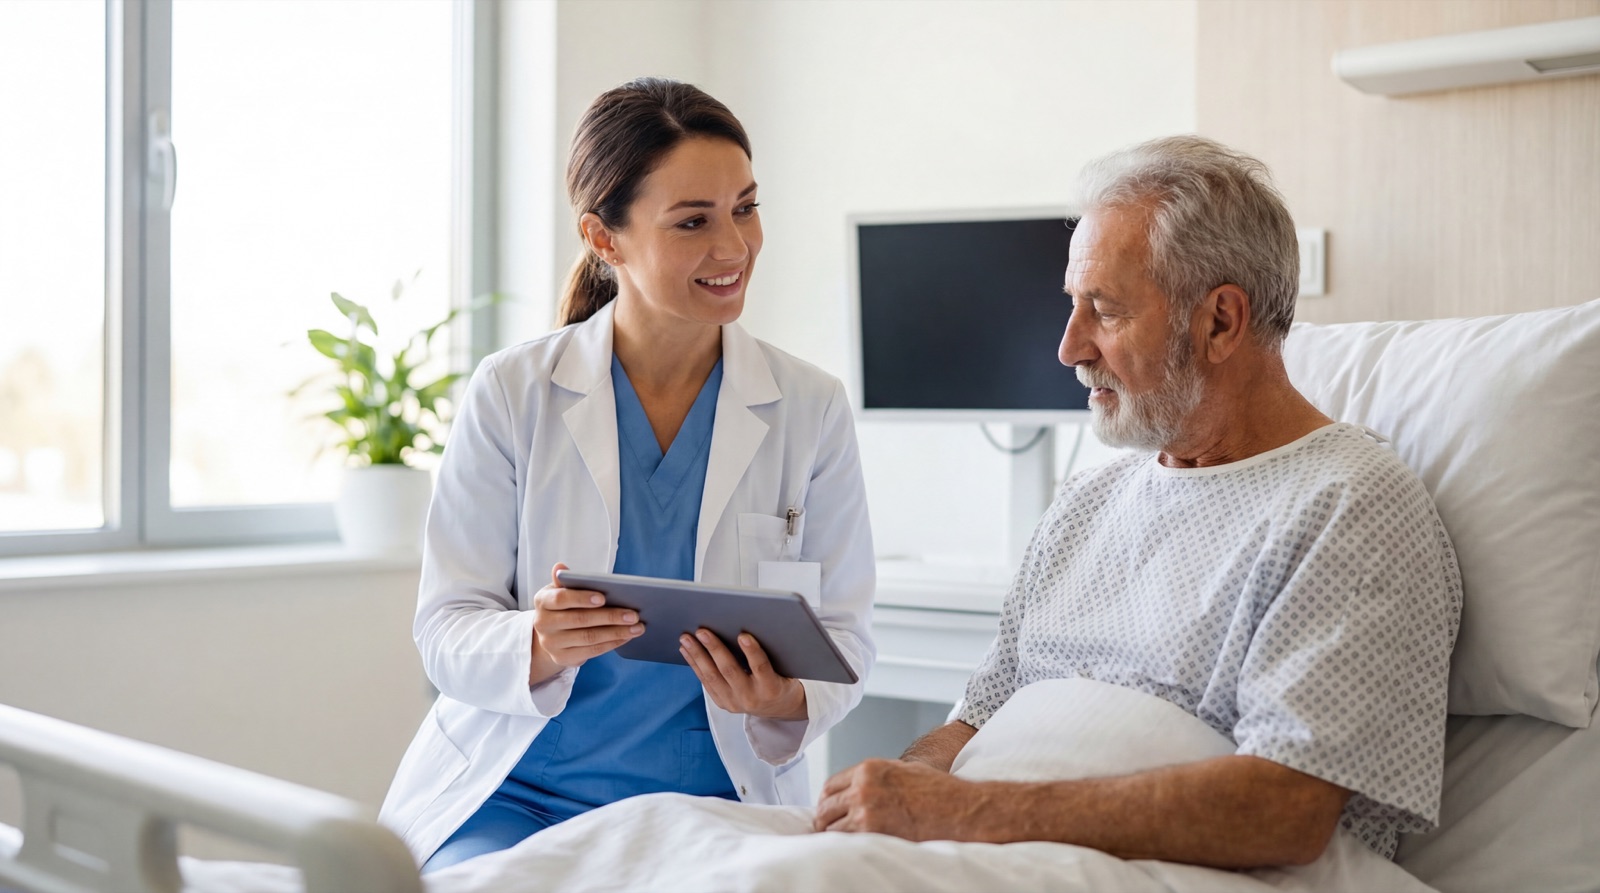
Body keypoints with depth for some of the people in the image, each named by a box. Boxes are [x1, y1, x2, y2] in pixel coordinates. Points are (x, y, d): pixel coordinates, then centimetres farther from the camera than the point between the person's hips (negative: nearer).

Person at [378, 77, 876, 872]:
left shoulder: (811, 411, 2)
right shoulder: (511, 394, -1)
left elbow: (843, 630, 5)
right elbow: (445, 628, -1)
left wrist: (787, 701, -18)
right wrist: (538, 648, -24)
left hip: (714, 799, 0)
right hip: (512, 790, 0)